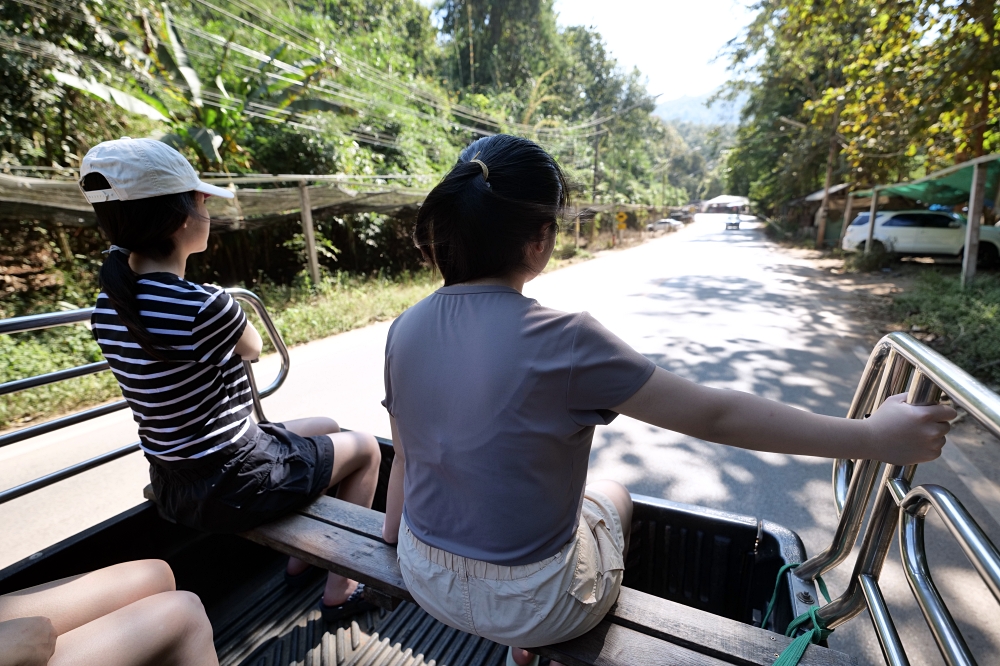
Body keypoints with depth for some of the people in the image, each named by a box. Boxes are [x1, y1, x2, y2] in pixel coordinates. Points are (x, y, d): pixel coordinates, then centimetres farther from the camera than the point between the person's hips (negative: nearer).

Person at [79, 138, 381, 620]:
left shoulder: (108, 306, -3)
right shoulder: (204, 306, -29)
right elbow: (252, 350, -7)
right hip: (234, 486, -8)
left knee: (326, 428, 27)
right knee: (365, 448, 13)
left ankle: (301, 557, 39)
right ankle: (340, 590, 23)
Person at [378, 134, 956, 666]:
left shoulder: (405, 330, -12)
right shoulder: (562, 340, -30)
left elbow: (406, 457, 0)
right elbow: (713, 415, -23)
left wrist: (391, 536, 19)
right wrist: (875, 435, -9)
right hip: (529, 605, -5)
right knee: (614, 496, 24)